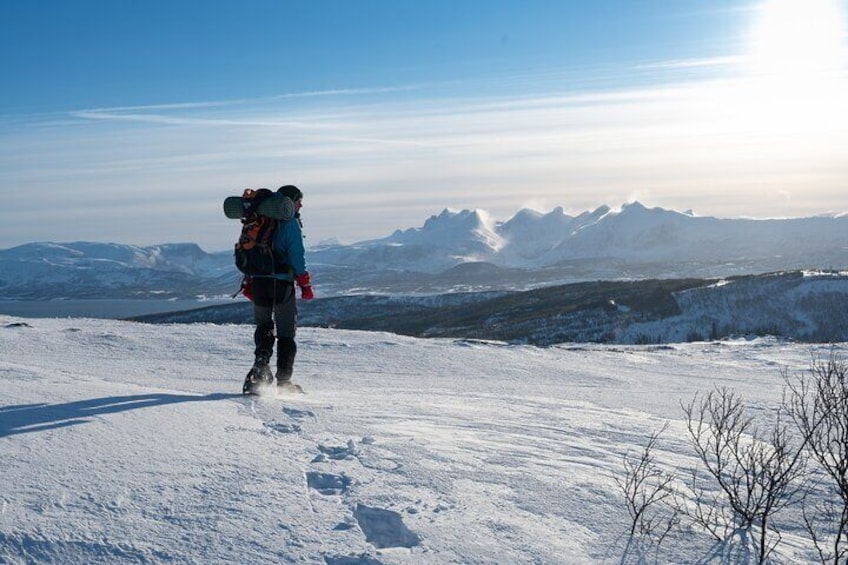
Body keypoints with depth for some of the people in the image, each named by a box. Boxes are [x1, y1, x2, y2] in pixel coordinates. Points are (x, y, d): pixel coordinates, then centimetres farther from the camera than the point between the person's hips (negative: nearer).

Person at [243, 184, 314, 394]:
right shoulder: (291, 223, -7)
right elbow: (297, 256, -13)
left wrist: (249, 282, 20)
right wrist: (305, 284, -7)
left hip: (258, 281, 5)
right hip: (282, 282, -5)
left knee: (263, 327, 20)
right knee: (286, 332, 5)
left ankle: (261, 362, -4)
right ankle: (283, 380, 6)